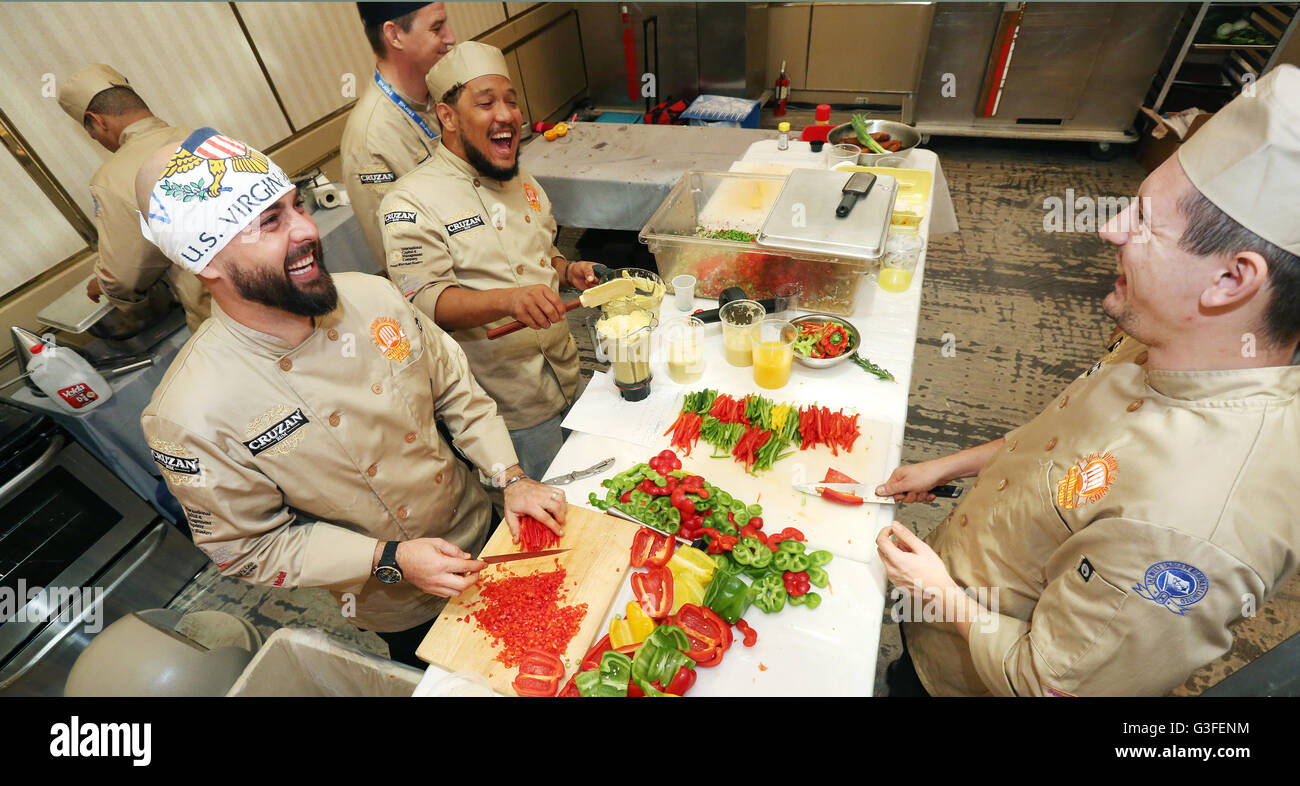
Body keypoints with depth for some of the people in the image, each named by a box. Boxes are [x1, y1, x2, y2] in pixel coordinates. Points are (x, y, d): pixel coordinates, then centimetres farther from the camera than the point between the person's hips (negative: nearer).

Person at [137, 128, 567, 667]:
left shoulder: (370, 296, -17)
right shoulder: (190, 416, -28)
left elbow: (455, 390, -6)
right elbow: (251, 546, -15)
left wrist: (512, 479, -13)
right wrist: (390, 560, -25)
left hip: (482, 525, 4)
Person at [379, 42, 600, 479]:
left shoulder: (519, 180, 10)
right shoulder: (413, 202, -15)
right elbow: (424, 299, -22)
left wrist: (566, 271, -1)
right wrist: (507, 300, -39)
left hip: (568, 378, 8)